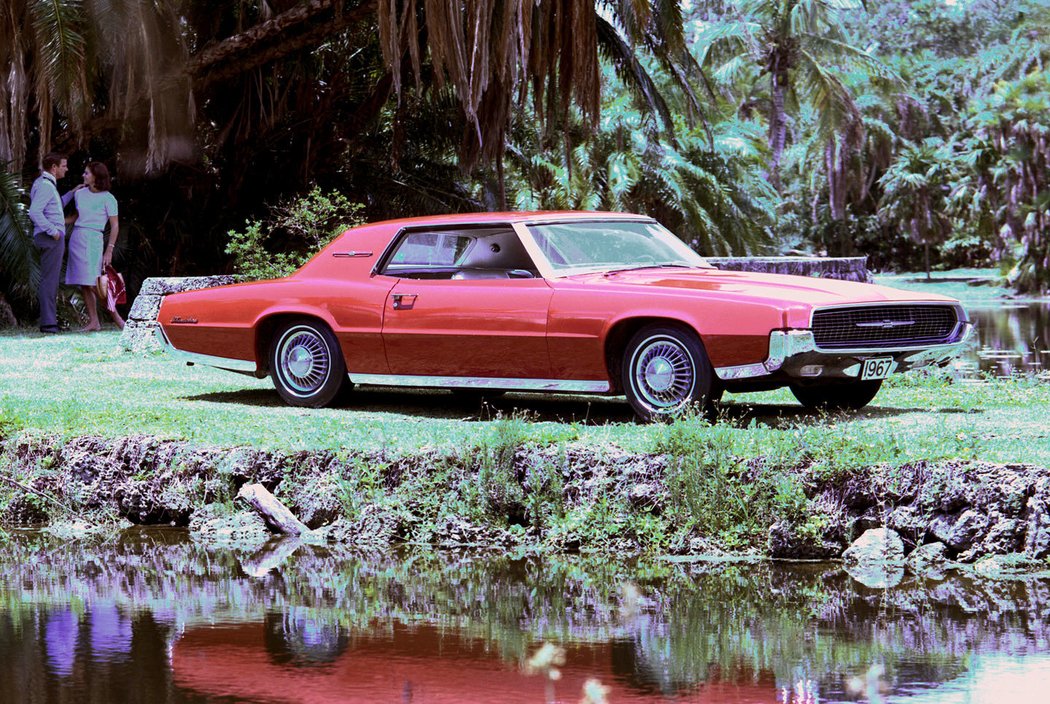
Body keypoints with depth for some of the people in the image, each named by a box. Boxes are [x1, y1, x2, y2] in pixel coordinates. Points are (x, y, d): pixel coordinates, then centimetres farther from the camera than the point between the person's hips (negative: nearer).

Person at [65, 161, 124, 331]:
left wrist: (109, 250, -10)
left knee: (92, 283, -14)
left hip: (92, 239, -6)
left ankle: (116, 317, -8)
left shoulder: (108, 199, -5)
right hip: (76, 239, 6)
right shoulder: (80, 194, 11)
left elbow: (115, 226, -5)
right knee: (83, 284, 3)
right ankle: (93, 321, 6)